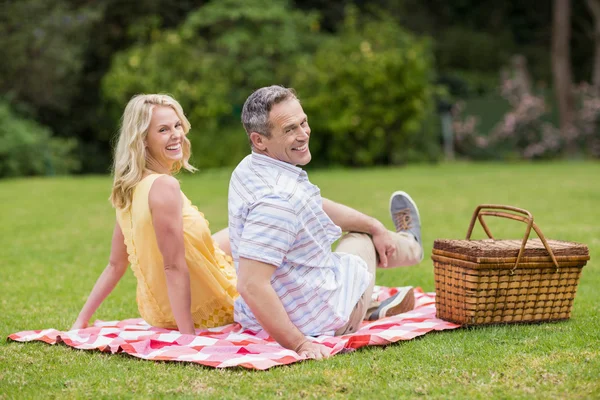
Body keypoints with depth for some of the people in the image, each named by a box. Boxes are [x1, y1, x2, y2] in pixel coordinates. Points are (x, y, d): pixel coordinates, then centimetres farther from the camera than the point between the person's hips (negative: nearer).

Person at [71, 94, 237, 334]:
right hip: (199, 313, -8)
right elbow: (174, 267, -27)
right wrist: (188, 337, -27)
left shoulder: (129, 189, 2)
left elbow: (115, 265, 5)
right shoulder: (164, 186, -24)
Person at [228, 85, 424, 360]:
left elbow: (317, 206, 14)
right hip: (313, 325, -7)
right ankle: (409, 245, 56)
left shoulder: (250, 169, -2)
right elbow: (250, 285, -38)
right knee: (361, 240, 21)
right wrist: (299, 345, -33)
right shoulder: (277, 200, -35)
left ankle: (375, 309, 55)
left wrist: (376, 226, 17)